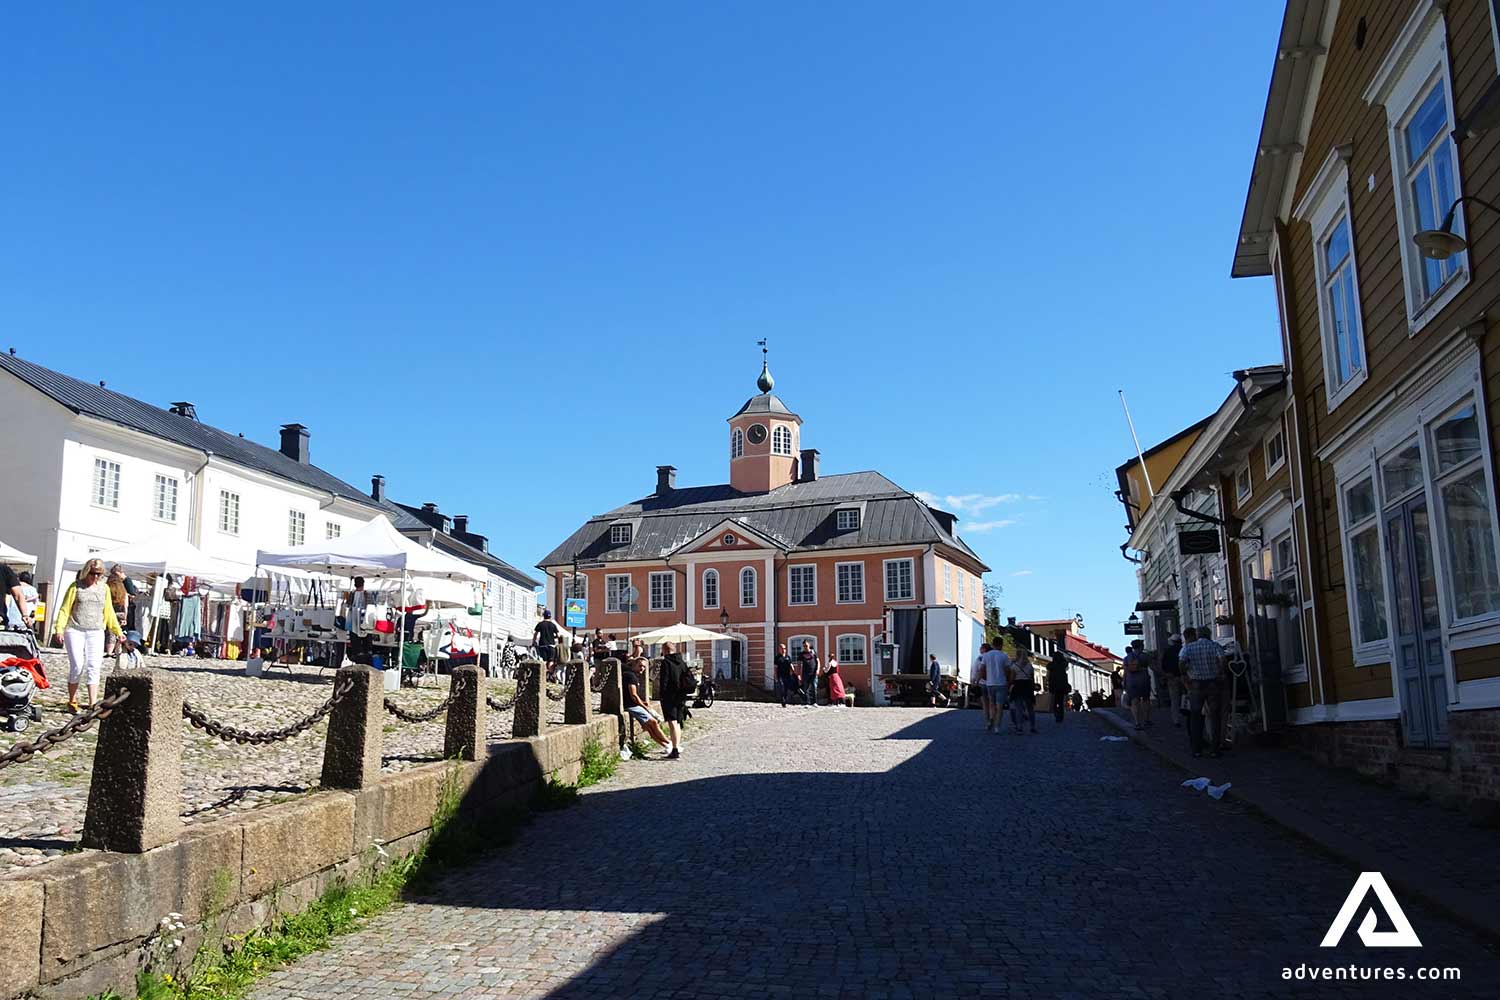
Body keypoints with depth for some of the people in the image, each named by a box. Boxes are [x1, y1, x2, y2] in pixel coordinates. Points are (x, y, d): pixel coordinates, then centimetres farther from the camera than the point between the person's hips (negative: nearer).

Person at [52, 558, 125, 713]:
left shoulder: (104, 588, 12)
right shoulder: (76, 586, 2)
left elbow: (109, 612, 17)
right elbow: (65, 609, 0)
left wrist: (118, 631, 13)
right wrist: (59, 629, -11)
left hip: (96, 632, 3)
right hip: (75, 630, -3)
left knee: (94, 667, -6)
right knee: (77, 666, -6)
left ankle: (93, 704, -9)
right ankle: (72, 702, 12)